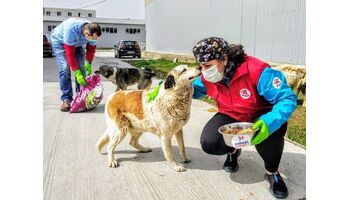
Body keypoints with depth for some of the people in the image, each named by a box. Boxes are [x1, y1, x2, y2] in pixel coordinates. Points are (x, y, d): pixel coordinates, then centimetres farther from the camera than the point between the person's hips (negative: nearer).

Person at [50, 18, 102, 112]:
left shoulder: (92, 32, -28)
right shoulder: (71, 29, -43)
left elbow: (91, 49, -7)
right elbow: (70, 53, -38)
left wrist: (88, 64, -9)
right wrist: (77, 73, -38)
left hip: (76, 43, 5)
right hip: (60, 40, -4)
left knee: (81, 68, -7)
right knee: (64, 68, -18)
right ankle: (66, 99, -15)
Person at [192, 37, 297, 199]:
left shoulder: (256, 70, -32)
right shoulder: (208, 78, -15)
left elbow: (287, 99, -31)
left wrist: (269, 122, -50)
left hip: (260, 116, -3)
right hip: (230, 117, 3)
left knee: (272, 127, -38)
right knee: (209, 144, -23)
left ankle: (272, 172, -6)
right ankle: (233, 150, 17)